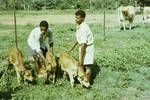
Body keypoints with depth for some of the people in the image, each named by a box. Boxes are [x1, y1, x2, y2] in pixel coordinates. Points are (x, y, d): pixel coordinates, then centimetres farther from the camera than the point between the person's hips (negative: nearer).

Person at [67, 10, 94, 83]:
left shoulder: (83, 28, -28)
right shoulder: (78, 26, 1)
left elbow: (83, 45, -29)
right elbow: (77, 39, 15)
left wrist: (81, 58, -26)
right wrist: (71, 49, 21)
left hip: (88, 48, -10)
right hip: (83, 47, 10)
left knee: (86, 66, -1)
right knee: (82, 65, 18)